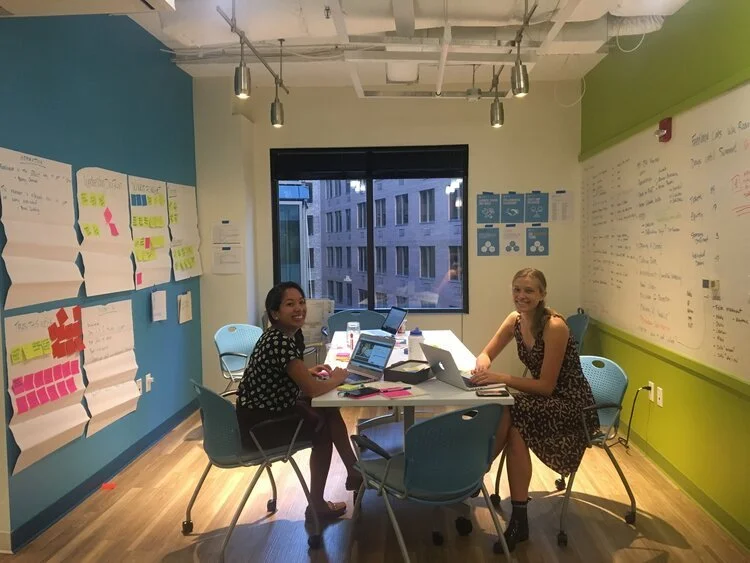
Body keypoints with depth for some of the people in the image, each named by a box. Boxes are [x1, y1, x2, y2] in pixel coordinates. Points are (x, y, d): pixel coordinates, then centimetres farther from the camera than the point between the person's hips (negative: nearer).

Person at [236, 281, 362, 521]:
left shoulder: (288, 334, 3)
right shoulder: (280, 342, -27)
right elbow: (313, 389, -28)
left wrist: (308, 371, 2)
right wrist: (337, 378, -9)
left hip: (269, 410, 9)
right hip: (256, 424, -8)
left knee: (329, 412, 8)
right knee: (322, 431, 5)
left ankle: (354, 473, 21)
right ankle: (317, 504, 21)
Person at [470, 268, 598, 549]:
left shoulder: (554, 326, -23)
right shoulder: (515, 320, -2)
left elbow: (546, 385, -22)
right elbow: (486, 354, 2)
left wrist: (501, 378, -31)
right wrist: (482, 367, -22)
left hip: (572, 405, -6)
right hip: (543, 399, 6)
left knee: (512, 414, -30)